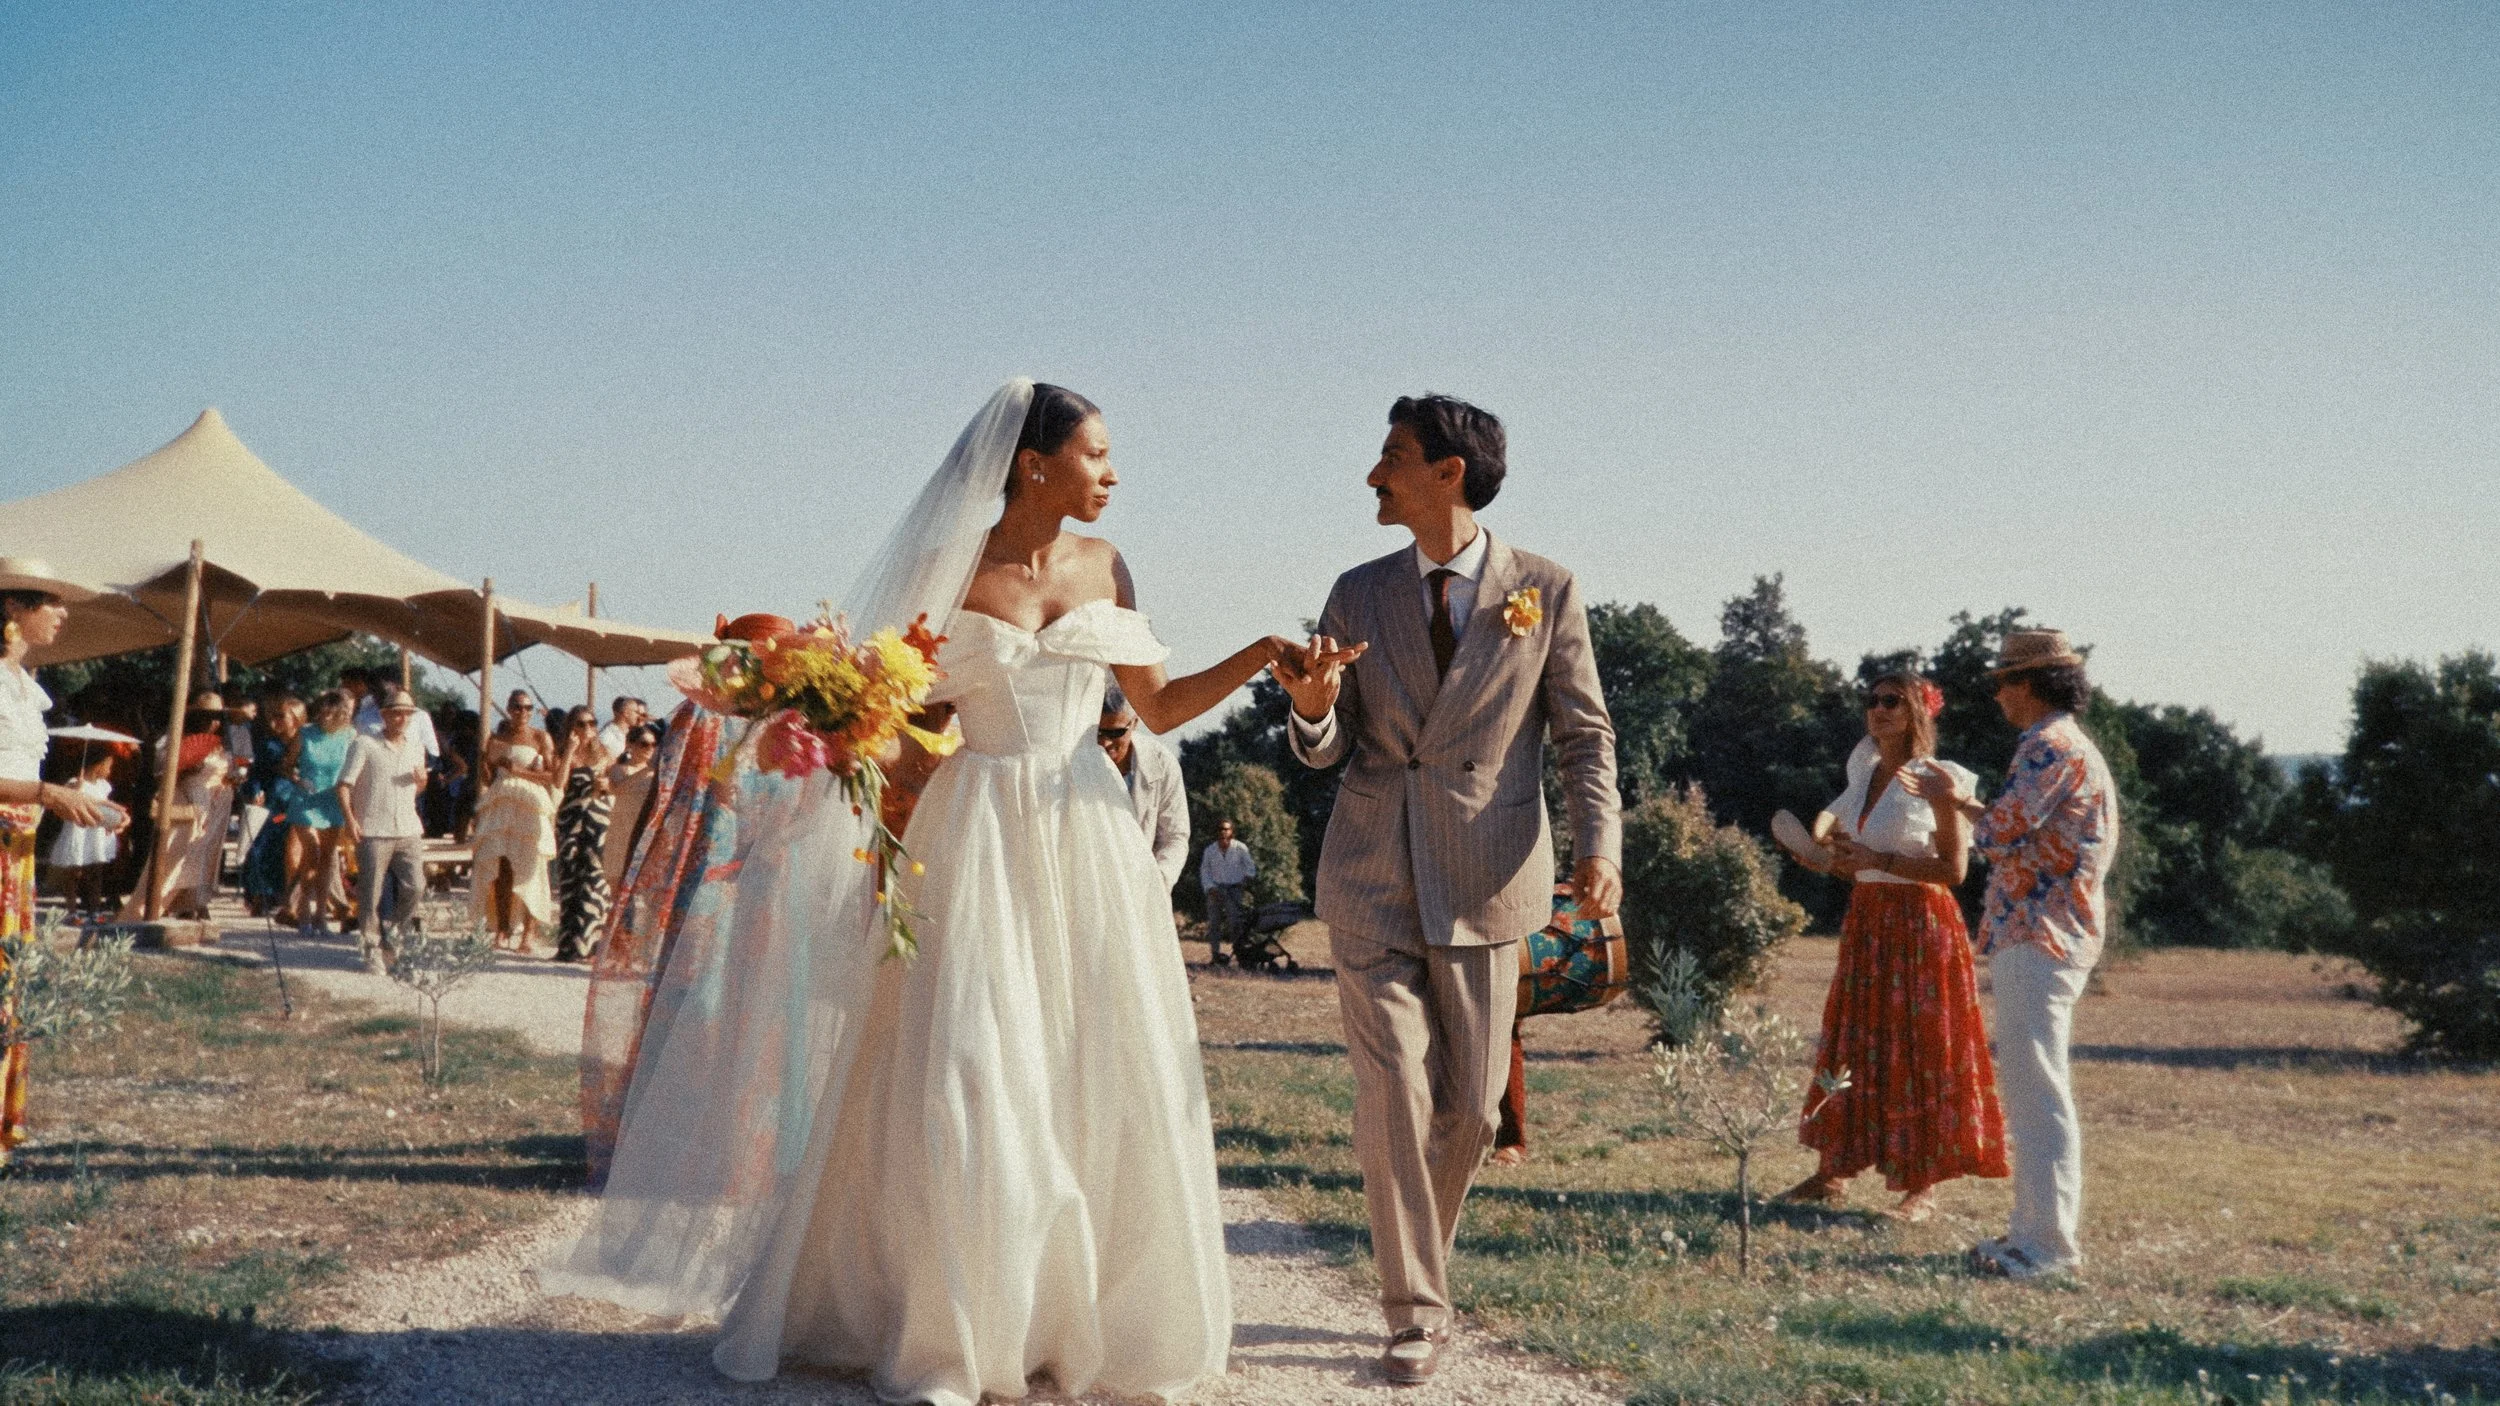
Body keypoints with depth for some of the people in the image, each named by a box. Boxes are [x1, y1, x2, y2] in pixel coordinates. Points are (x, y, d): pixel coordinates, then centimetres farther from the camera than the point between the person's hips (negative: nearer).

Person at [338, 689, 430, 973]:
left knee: (414, 886, -7)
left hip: (409, 830, 4)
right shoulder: (366, 745, 0)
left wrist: (422, 780, 4)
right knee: (371, 895, -1)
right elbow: (344, 784, -3)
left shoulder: (417, 748, 16)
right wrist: (350, 819, -15)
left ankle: (390, 930, 15)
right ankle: (374, 949, 10)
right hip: (373, 831, -4)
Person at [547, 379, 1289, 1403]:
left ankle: (1096, 1321, 17)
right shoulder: (951, 573, -1)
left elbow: (1160, 706, 11)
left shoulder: (1103, 567, 9)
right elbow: (913, 726, -2)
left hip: (1087, 843, 4)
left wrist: (1265, 653, 0)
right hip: (978, 842, -3)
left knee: (1098, 1077, 3)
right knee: (964, 1079, -4)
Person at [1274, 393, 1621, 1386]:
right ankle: (1416, 1312, 10)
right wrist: (1313, 707, -14)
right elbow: (1327, 750, 9)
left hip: (1484, 882, -1)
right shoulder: (1358, 594, 6)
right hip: (1371, 877, 1)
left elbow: (1585, 736, 2)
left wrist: (1599, 844, -13)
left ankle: (1421, 1255, 34)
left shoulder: (1545, 592, 1)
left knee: (1470, 1107, 6)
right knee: (1394, 1096, -3)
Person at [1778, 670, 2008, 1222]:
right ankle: (1832, 1172, 15)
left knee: (1919, 1051, -3)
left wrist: (1880, 860, -18)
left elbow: (1954, 868, -13)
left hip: (1920, 924, -7)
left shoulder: (1937, 780, -8)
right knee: (1851, 1045, 9)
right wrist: (1836, 855, 0)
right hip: (1866, 921, 7)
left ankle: (1923, 1188, 3)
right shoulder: (1865, 775, 11)